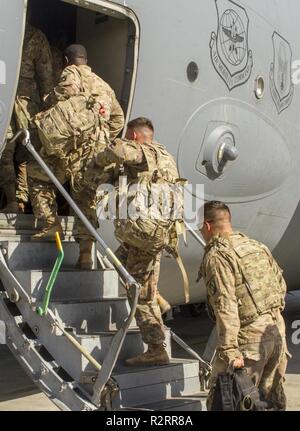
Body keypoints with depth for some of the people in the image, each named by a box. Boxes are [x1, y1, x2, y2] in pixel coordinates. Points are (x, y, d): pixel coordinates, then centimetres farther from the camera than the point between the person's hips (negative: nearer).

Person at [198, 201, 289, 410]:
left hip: (249, 338, -8)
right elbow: (281, 285, 18)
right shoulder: (257, 246, 12)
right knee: (272, 397, 20)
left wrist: (229, 350, -23)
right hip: (277, 330, 8)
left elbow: (225, 305, -21)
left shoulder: (217, 256, -13)